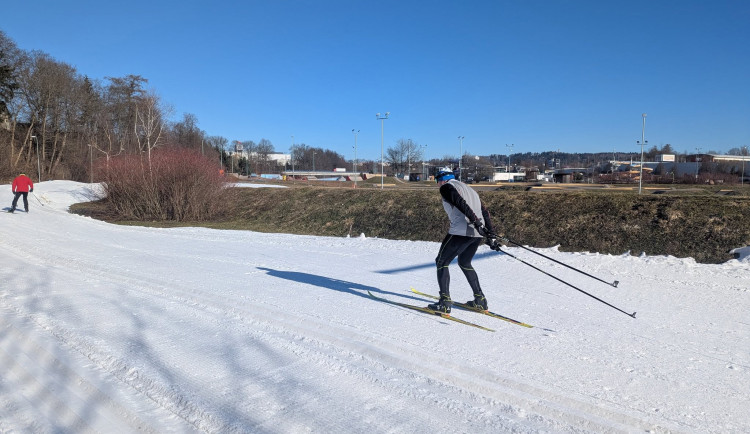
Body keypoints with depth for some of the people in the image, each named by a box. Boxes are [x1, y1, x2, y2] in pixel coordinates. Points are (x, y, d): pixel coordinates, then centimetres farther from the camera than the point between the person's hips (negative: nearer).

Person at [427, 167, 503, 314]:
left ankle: (444, 303, -3)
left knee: (442, 262, 6)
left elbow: (462, 204, -16)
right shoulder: (469, 189, 26)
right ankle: (480, 300, 22)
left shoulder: (446, 187, 3)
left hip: (460, 232, -8)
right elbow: (484, 212, 19)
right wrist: (491, 235, 16)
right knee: (465, 263, 26)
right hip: (478, 234, 8)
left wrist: (477, 223, -24)